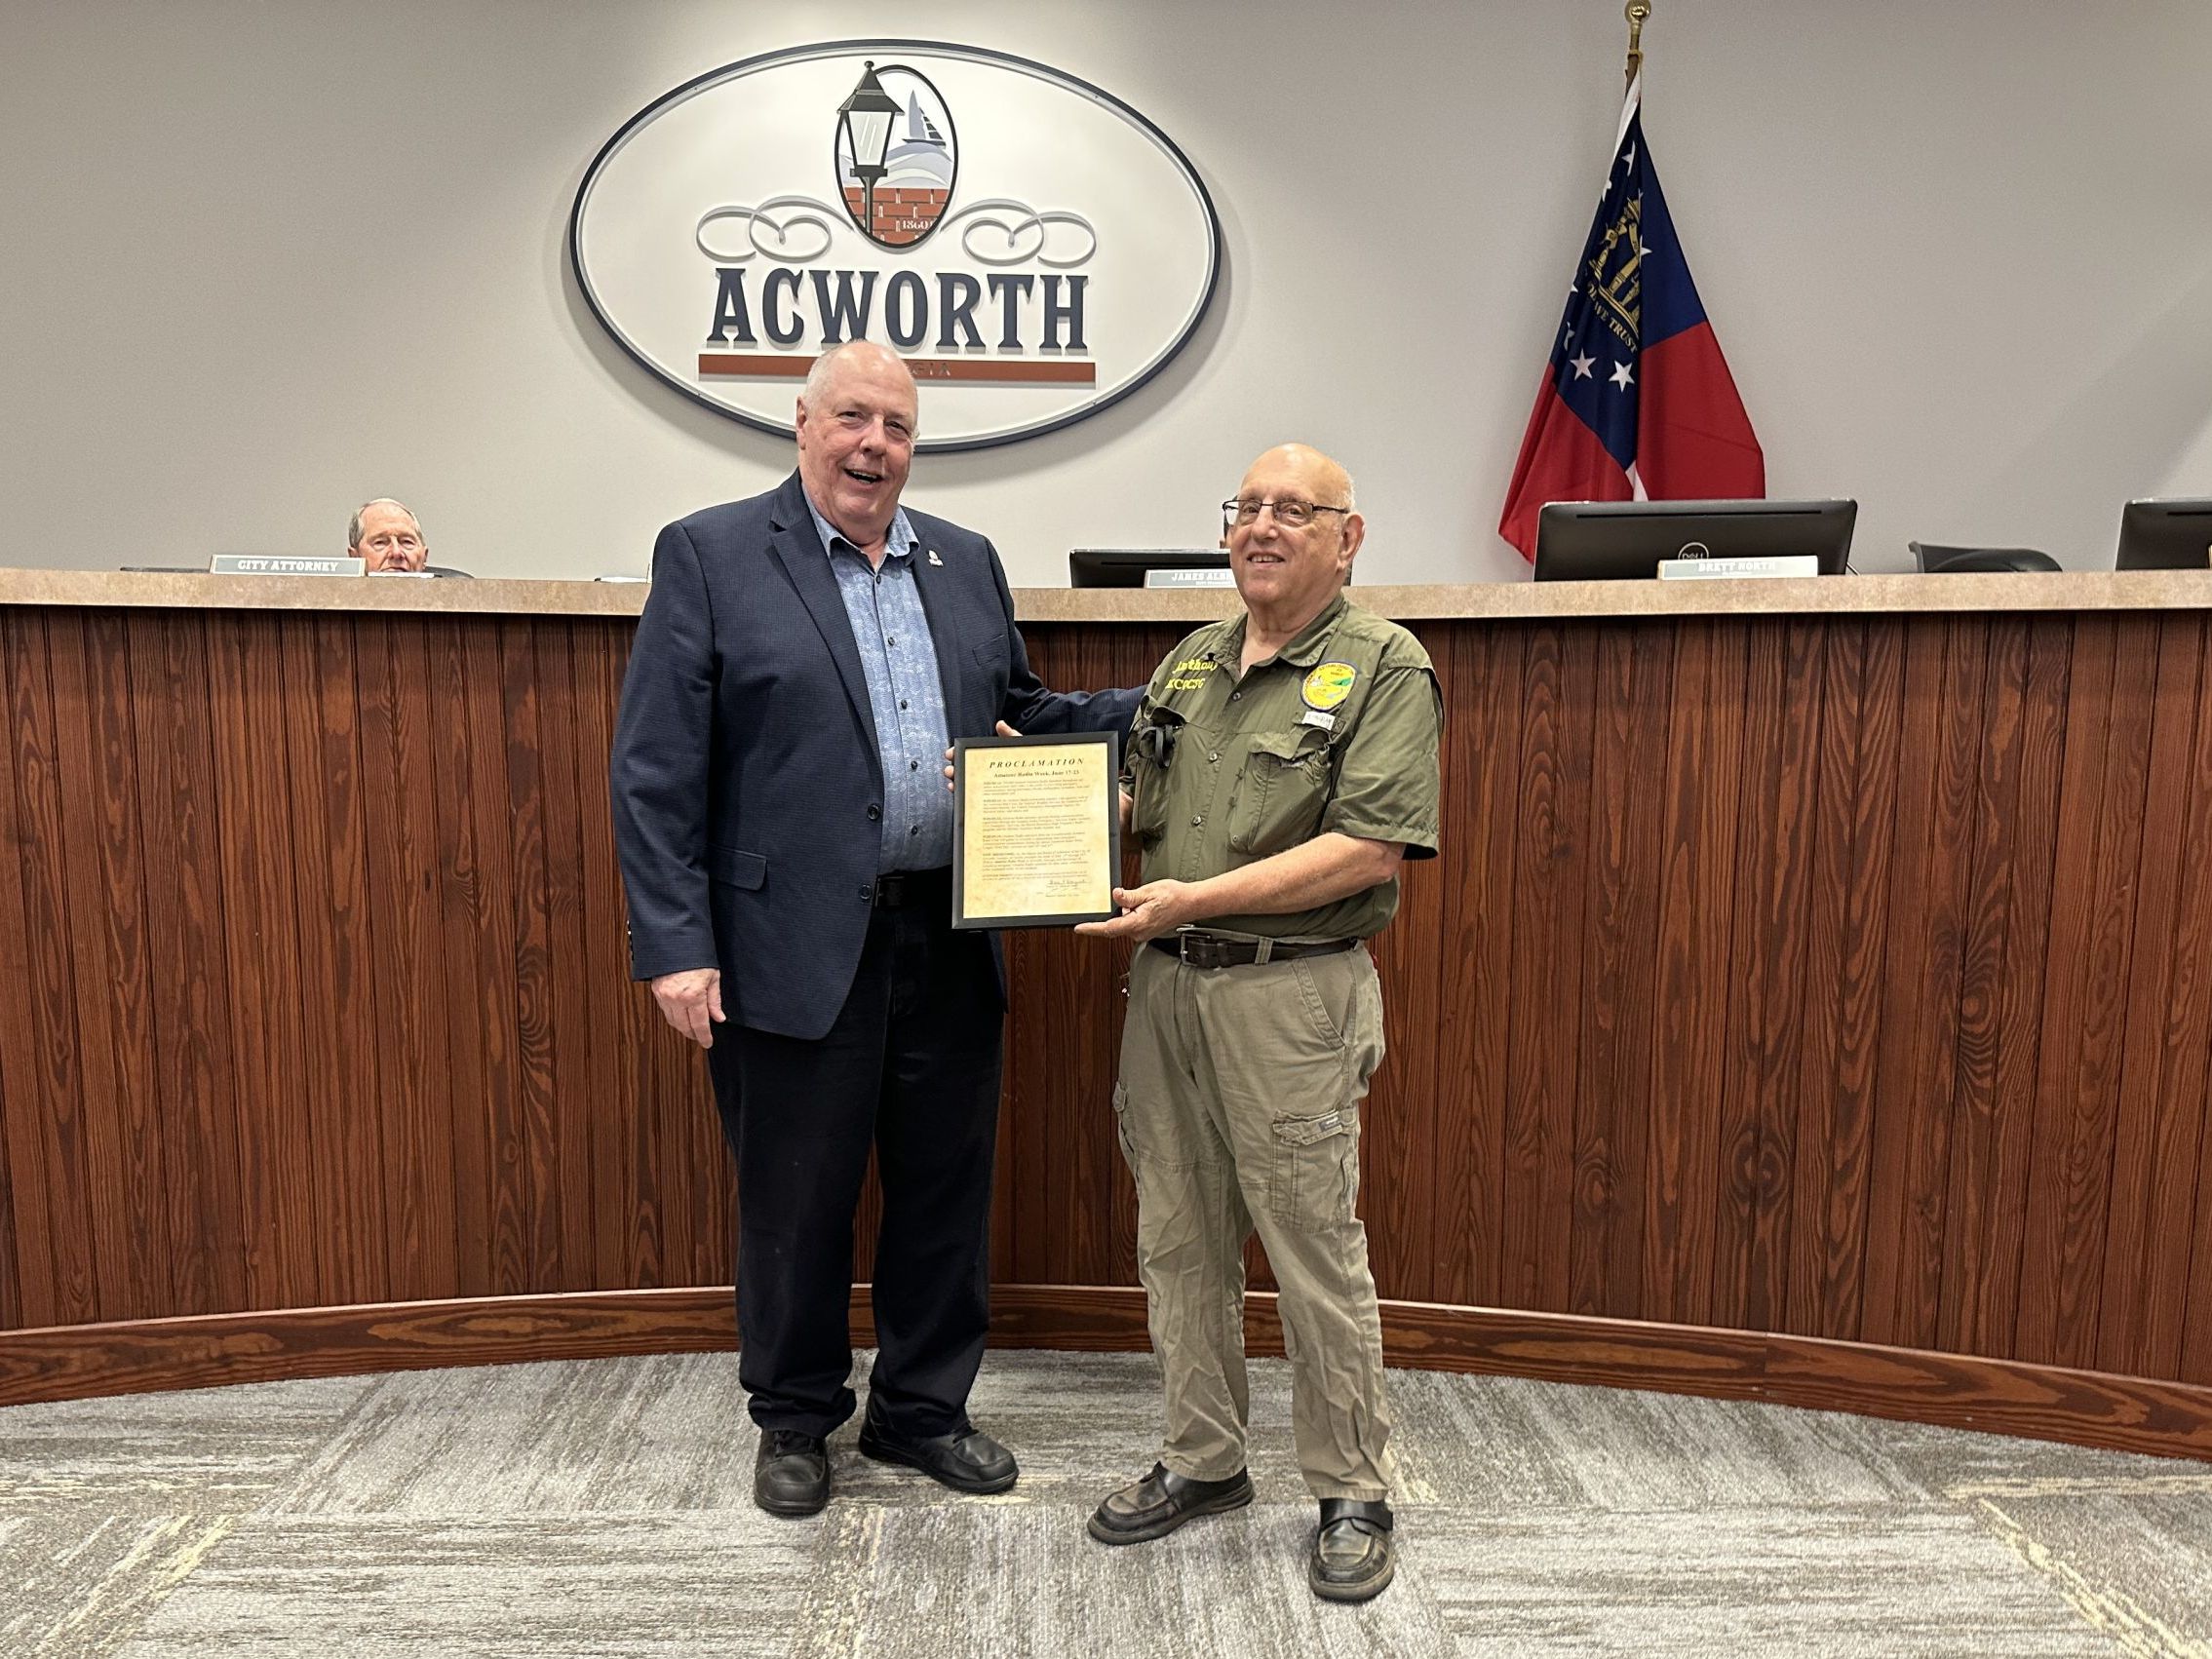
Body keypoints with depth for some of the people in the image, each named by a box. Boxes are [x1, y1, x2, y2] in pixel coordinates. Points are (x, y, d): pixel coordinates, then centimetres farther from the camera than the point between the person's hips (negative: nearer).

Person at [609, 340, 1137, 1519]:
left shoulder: (967, 562, 13)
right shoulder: (709, 555, -2)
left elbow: (1022, 716, 18)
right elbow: (655, 771, -7)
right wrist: (676, 946, -13)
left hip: (950, 947, 5)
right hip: (798, 953, -4)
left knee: (946, 1193, 15)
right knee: (794, 1205, 11)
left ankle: (920, 1409, 36)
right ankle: (795, 1422, 34)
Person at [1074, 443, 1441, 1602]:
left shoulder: (1384, 668, -7)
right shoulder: (1190, 662, 14)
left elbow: (1372, 849, -17)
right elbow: (1130, 800, 19)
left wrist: (1199, 897, -21)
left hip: (1291, 994, -6)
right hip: (1165, 985, 6)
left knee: (1315, 1249, 3)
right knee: (1179, 1237, 14)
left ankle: (1352, 1495, 22)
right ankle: (1203, 1461, 32)